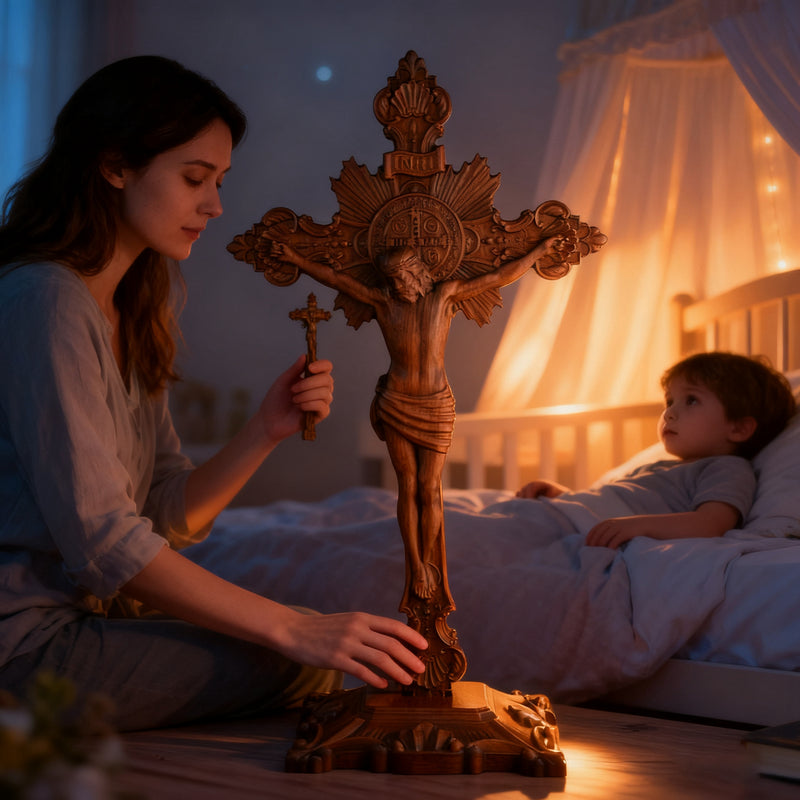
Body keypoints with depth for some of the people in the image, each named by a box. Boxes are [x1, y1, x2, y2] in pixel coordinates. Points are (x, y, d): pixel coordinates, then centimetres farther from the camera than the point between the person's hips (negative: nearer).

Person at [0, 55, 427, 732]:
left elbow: (167, 517, 10)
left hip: (83, 611, 9)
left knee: (319, 642, 4)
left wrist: (267, 432, -6)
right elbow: (101, 537, -23)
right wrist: (293, 628, -24)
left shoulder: (129, 313, 14)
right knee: (297, 668, -16)